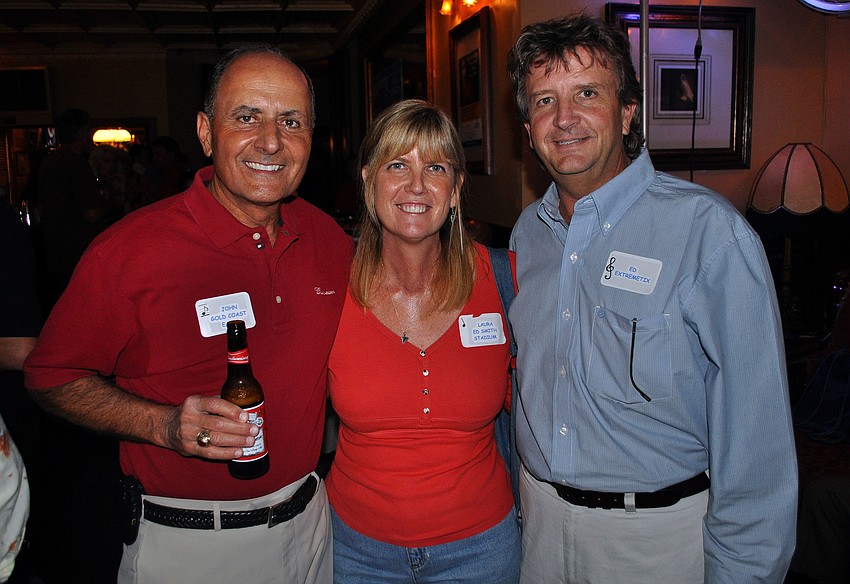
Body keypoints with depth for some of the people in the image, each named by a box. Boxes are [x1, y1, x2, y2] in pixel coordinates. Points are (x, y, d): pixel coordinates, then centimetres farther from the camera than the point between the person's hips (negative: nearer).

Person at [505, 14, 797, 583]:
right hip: (539, 513, 5)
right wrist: (516, 495, 12)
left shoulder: (708, 230, -18)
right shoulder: (529, 231, 0)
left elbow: (754, 431, -16)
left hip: (660, 531, -4)